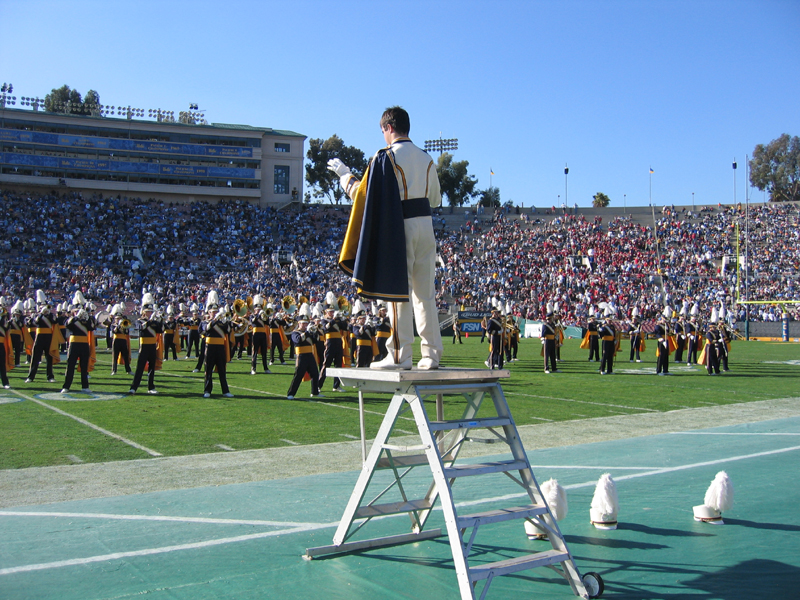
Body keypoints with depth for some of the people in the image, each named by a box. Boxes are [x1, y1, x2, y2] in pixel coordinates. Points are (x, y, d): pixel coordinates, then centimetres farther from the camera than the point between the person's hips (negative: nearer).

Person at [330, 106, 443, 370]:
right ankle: (431, 353, 8)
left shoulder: (386, 157, -7)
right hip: (425, 225, 6)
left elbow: (363, 194, -5)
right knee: (425, 292, 8)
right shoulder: (426, 159, 12)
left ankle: (400, 355, -1)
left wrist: (344, 174, 11)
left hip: (399, 226, -5)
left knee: (398, 289, -1)